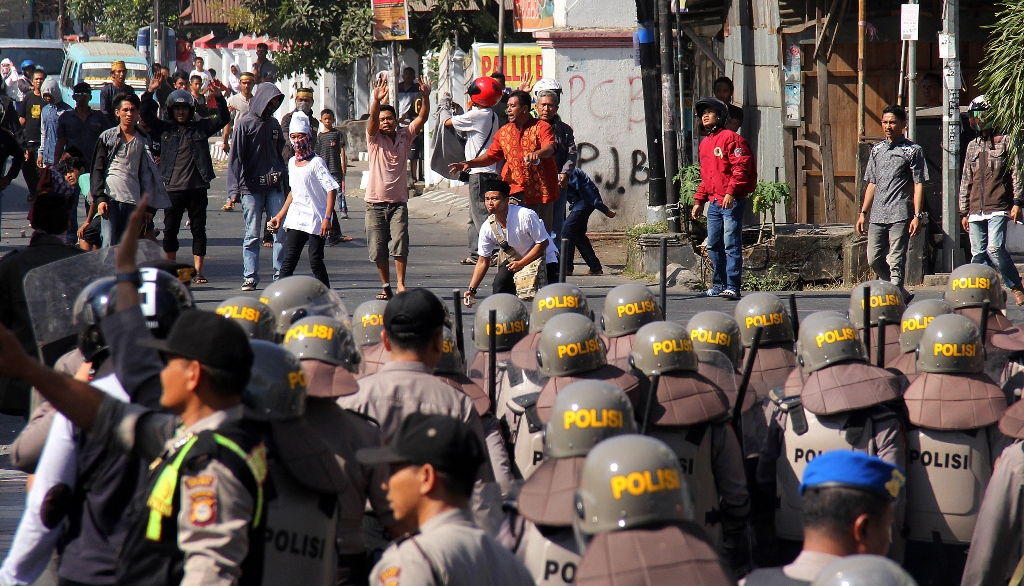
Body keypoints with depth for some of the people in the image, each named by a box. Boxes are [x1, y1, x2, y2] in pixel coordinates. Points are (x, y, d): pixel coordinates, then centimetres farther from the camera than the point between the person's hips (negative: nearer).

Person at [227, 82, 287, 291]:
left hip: (274, 187, 4)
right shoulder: (244, 124, -2)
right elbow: (235, 157, -6)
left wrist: (282, 176, 14)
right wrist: (234, 188, -13)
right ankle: (250, 277, 5)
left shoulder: (274, 124, 14)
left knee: (281, 232, -2)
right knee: (252, 235, 0)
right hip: (251, 188, -4)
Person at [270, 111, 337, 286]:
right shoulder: (292, 162, 12)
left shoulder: (316, 163, -10)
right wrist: (280, 216, 20)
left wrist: (327, 218, -22)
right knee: (288, 261, -1)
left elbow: (331, 189, -15)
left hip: (316, 220, -6)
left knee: (315, 262, -5)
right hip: (296, 220, 6)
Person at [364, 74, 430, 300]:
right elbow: (372, 119, -17)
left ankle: (401, 285, -8)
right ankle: (385, 286, 15)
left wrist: (425, 97, -21)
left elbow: (422, 118, -3)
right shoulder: (374, 139, 1)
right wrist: (376, 100, -37)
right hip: (376, 203, 0)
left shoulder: (405, 136, 7)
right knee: (378, 249, 3)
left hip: (398, 202, 0)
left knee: (399, 245, -12)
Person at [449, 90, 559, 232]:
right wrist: (469, 164, 4)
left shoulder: (541, 127, -3)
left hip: (540, 191, -4)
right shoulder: (504, 131, 15)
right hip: (515, 192, 4)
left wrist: (537, 153, -44)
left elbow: (550, 148, -21)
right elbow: (491, 155, 20)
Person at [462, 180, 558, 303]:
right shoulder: (487, 228, -13)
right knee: (499, 286, -19)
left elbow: (543, 243, -21)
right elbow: (483, 261, -5)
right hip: (516, 258, 4)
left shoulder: (525, 216, -29)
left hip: (544, 257, -4)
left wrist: (521, 264, -24)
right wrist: (471, 290, -13)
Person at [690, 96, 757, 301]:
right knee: (713, 245, 11)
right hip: (714, 203, 9)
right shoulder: (705, 143, 19)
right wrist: (699, 201, 21)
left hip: (732, 201, -9)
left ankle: (732, 287, -13)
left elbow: (741, 168, -15)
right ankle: (719, 285, 20)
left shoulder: (730, 138, -7)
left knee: (731, 245, -10)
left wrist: (731, 192, -24)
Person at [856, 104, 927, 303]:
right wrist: (863, 213, 15)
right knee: (874, 260, 6)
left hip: (900, 216, -6)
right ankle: (902, 294, 22)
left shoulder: (913, 151, 1)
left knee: (896, 262, -8)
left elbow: (918, 184, -4)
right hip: (877, 216, 6)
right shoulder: (877, 150, 17)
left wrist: (917, 216, -12)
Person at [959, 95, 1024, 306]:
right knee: (978, 253, 1)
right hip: (976, 210, 6)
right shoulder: (972, 147, 19)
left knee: (995, 248, -18)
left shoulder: (1005, 142, 3)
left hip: (998, 209, -6)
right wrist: (964, 212, 19)